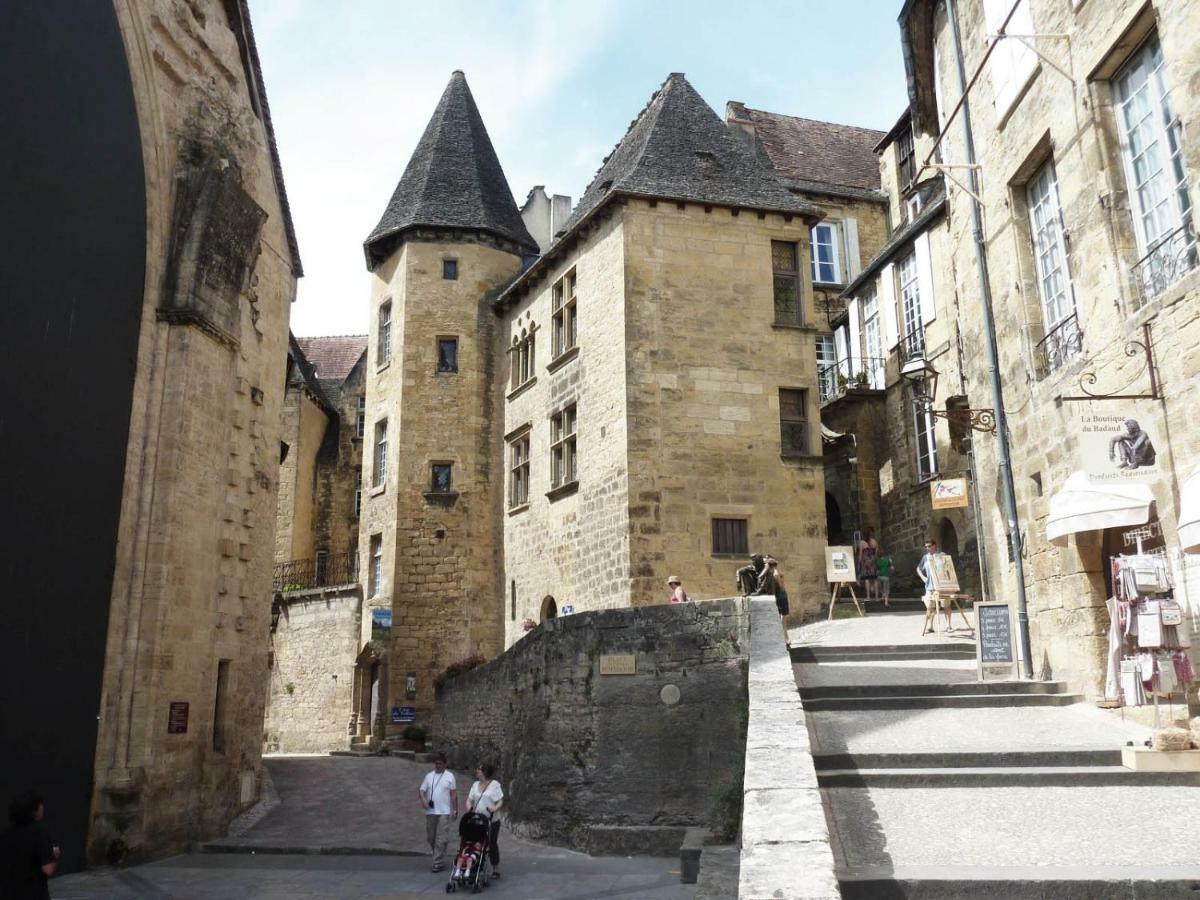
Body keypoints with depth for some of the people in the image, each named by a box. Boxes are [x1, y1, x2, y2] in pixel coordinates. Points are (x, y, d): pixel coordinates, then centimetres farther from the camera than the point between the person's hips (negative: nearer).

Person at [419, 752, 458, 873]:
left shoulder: (449, 776, 2)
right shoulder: (429, 776, 11)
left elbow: (454, 794, 3)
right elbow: (422, 790, 7)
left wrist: (455, 810, 0)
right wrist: (423, 799, -15)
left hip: (444, 812, -4)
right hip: (430, 812, 4)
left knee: (441, 839, -8)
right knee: (430, 837, 10)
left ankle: (438, 862, -5)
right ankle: (438, 857, 28)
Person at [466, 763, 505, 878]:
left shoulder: (495, 784, -6)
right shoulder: (475, 784, 12)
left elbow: (500, 802, -9)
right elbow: (470, 799, 9)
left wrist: (494, 809, -27)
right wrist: (469, 808, -12)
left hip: (492, 821, -5)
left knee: (492, 845, 2)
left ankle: (496, 869, 14)